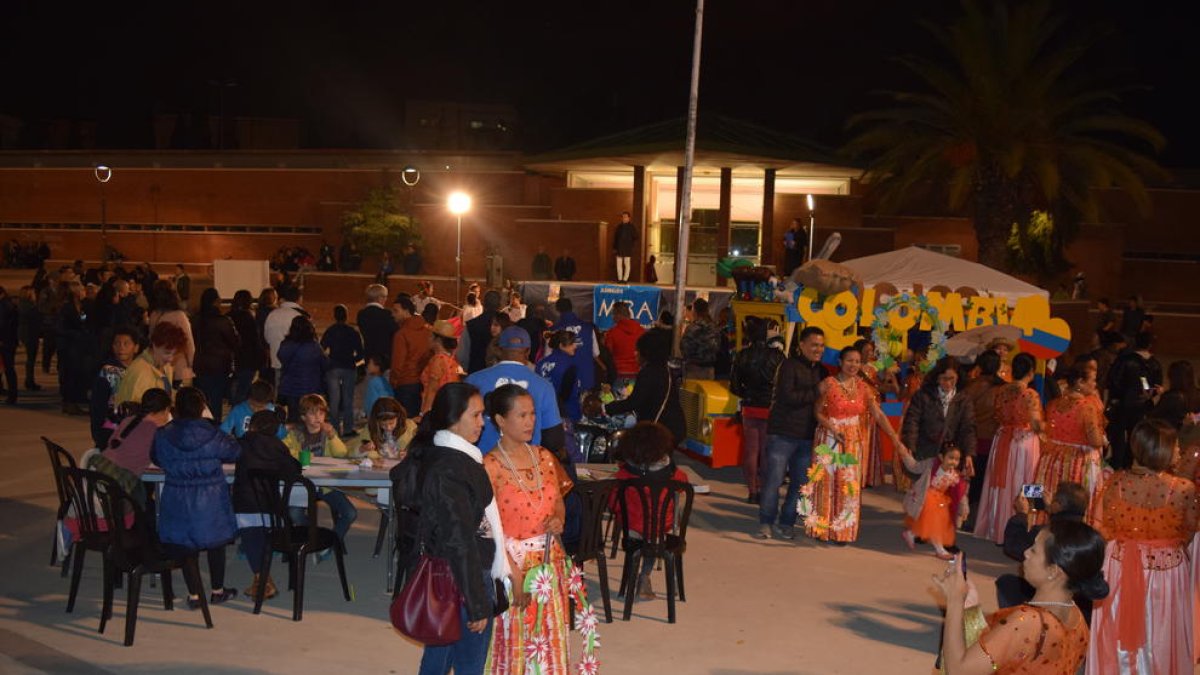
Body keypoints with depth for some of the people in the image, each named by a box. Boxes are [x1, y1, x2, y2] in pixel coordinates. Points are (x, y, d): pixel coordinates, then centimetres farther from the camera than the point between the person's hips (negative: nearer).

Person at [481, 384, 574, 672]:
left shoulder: (544, 458, 5)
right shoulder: (490, 467, -12)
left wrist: (558, 520, -6)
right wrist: (514, 573, -17)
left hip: (550, 561, 5)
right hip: (513, 562, -5)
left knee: (550, 637, 11)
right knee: (514, 640, 3)